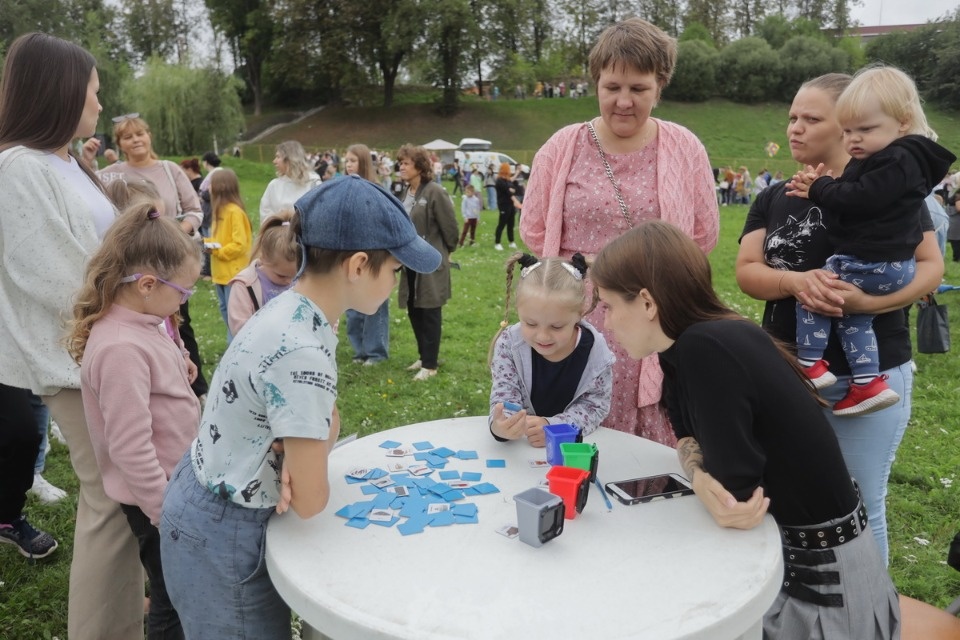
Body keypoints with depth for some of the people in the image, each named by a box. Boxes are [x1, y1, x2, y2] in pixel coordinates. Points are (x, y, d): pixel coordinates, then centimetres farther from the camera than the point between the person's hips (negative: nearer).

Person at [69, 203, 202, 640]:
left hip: (175, 483, 8)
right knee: (175, 604, 11)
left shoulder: (143, 323, -1)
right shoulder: (120, 348, -28)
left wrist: (179, 370, -2)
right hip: (157, 500, -8)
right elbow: (131, 450, -27)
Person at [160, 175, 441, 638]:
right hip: (223, 534, -8)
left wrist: (299, 462, -13)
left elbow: (326, 422, 6)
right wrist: (301, 477, -4)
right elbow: (311, 501, -24)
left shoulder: (293, 309, -4)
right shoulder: (301, 352, -32)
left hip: (216, 509, 8)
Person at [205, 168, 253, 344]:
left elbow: (240, 244, -20)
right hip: (221, 271, 10)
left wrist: (218, 251, -20)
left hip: (234, 271, -10)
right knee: (225, 309, 15)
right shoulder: (220, 210, 12)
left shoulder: (234, 212, -17)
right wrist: (207, 242, 2)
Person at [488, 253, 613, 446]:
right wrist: (499, 426, -38)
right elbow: (504, 398, -16)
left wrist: (553, 426, -26)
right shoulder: (509, 344, -16)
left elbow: (595, 405, -10)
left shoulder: (595, 349, -16)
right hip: (520, 441, 1)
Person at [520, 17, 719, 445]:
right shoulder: (562, 148, 2)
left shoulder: (685, 149, 3)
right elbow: (534, 233, 5)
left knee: (661, 448, 6)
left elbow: (703, 237, 9)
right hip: (581, 321, 0)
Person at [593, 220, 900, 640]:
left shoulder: (706, 349, -28)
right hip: (776, 547, 7)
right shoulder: (684, 348, -2)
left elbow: (737, 501, -27)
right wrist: (701, 478, -16)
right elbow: (689, 436, 3)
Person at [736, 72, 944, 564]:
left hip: (869, 376, -4)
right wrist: (794, 282, -22)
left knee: (859, 505, 7)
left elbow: (931, 266, -7)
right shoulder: (774, 198, 7)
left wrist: (868, 301, -25)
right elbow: (746, 270, -2)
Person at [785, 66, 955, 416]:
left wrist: (819, 188, -12)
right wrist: (820, 188, -1)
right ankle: (868, 383, 15)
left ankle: (809, 364, 1)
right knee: (851, 314, 16)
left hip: (873, 265, -11)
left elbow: (859, 199, -26)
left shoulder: (898, 161, -16)